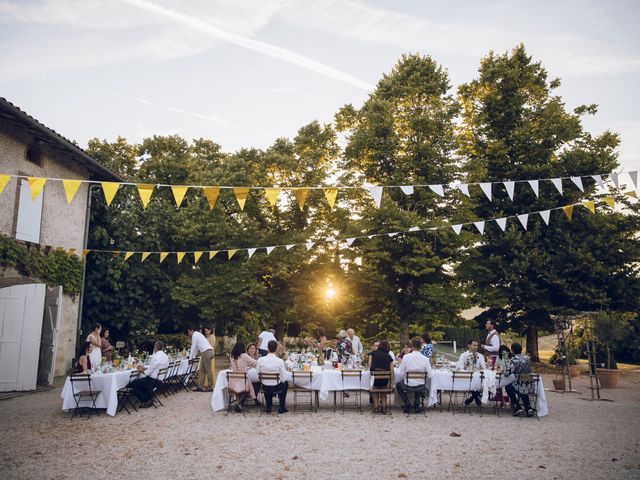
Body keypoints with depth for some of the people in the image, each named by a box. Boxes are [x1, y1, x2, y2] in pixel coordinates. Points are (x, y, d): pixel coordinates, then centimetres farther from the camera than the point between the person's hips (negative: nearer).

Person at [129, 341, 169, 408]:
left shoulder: (155, 357, -23)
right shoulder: (165, 356, 5)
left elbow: (149, 372, -19)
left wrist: (142, 371, 0)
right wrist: (144, 366, 9)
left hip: (153, 380, -9)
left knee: (133, 384, 0)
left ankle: (146, 401, 2)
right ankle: (150, 397, 19)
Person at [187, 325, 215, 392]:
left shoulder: (195, 335, -5)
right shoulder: (198, 334, 25)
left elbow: (193, 347, -4)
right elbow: (196, 347, 27)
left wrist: (190, 357, 3)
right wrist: (193, 357, 25)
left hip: (206, 352, -10)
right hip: (208, 352, 10)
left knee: (208, 370, -5)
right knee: (202, 370, 10)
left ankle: (210, 387, -1)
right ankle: (200, 386, 11)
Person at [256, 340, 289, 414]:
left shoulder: (260, 360, -16)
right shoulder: (280, 361, -22)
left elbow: (258, 374, -4)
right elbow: (283, 378, -14)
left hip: (265, 388, 2)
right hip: (277, 388, -2)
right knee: (285, 383, 32)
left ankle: (268, 407, 42)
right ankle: (281, 407, 32)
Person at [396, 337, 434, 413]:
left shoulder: (406, 357, -17)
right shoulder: (425, 359, -14)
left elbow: (400, 374, -11)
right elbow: (430, 374, -10)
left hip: (408, 386, -2)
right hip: (420, 387, 2)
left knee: (398, 385, 33)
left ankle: (407, 404, 19)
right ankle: (416, 405, 29)